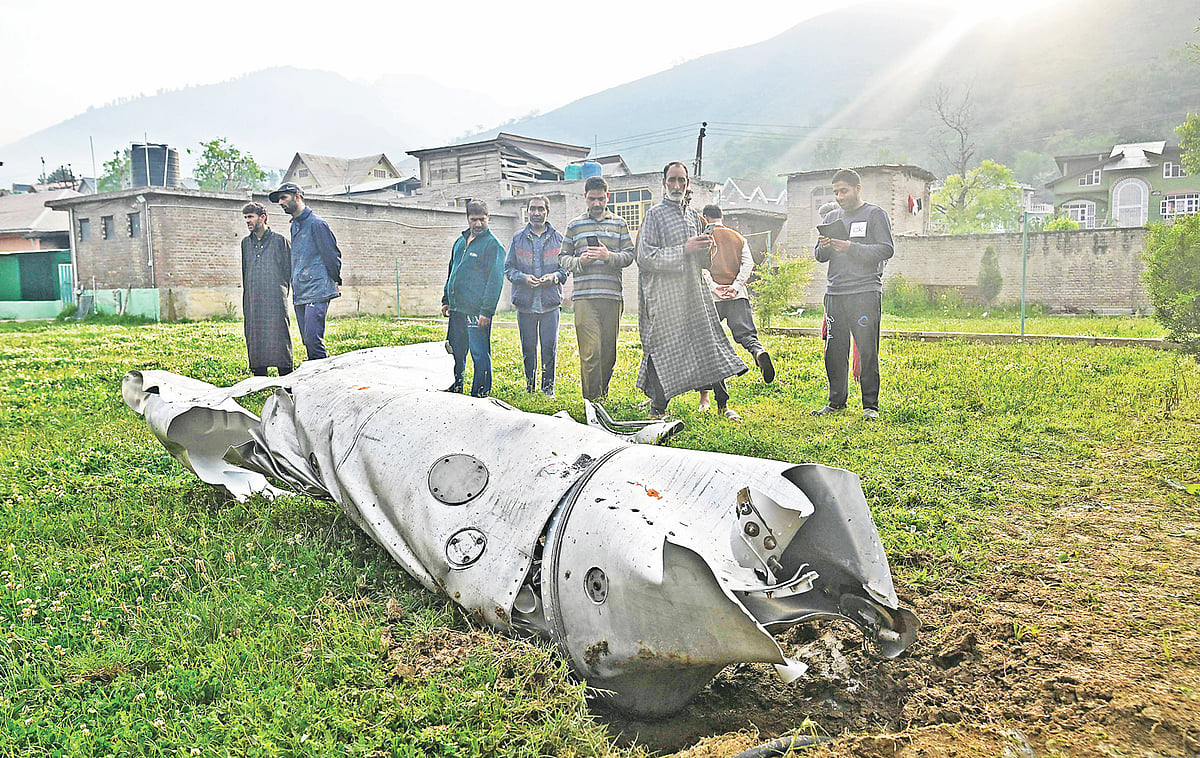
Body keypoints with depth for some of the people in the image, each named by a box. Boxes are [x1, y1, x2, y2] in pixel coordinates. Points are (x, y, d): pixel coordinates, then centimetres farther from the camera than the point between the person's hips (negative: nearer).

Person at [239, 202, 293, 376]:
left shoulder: (279, 240, 2)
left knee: (278, 335, -7)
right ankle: (260, 379, 9)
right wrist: (248, 294, 15)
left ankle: (286, 380, -3)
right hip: (252, 301, 5)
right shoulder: (246, 243, 16)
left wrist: (281, 293, 1)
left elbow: (289, 268, 4)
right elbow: (245, 272, 23)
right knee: (254, 337, 3)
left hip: (275, 299, -5)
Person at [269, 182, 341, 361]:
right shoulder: (294, 225, 19)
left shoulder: (316, 223, -8)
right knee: (308, 341, 8)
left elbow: (332, 254, -6)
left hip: (317, 292, -9)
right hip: (299, 294, 9)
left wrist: (336, 282, 0)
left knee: (313, 339, -16)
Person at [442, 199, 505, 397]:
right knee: (457, 350, 16)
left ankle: (480, 391, 4)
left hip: (477, 311, -7)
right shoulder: (460, 242, 17)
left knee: (480, 354, -5)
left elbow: (496, 280, -13)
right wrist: (446, 299, 20)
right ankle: (457, 384, 30)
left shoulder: (493, 245, -6)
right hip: (456, 308, 7)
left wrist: (487, 311, -18)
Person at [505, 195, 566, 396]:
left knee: (550, 346, -4)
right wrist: (523, 277, -9)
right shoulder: (518, 238, 9)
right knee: (528, 347, 6)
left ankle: (548, 385, 10)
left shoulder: (558, 238, 8)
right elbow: (508, 268, 9)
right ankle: (530, 385, 20)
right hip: (525, 303, 1)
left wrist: (555, 276, -9)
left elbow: (567, 266, 11)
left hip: (550, 303, -1)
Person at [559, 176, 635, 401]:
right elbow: (563, 258, 13)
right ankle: (592, 401, -8)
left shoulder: (619, 223, 13)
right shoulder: (575, 225, 12)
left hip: (612, 295, 2)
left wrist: (609, 256, -11)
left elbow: (629, 255, 8)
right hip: (584, 297, -2)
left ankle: (603, 395, 23)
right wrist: (579, 261, -8)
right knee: (590, 352, -10)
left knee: (609, 351, 7)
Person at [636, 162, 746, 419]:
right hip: (665, 295, -6)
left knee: (709, 342, 5)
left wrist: (704, 249, 1)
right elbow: (647, 257, -12)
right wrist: (684, 249, -17)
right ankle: (657, 410, 7)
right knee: (664, 350, -4)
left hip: (694, 291, 6)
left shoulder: (694, 215, 17)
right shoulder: (654, 215, -2)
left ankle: (723, 403, 15)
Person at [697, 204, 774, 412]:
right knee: (746, 334, 1)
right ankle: (759, 352, -34)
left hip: (712, 297, -2)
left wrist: (713, 286, -13)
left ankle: (704, 398, 7)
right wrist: (736, 285, -4)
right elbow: (748, 264, 3)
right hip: (738, 296, 2)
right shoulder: (738, 237, 16)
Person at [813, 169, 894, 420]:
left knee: (867, 351, -4)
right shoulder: (832, 217, 19)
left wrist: (851, 248, -16)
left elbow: (886, 249, -7)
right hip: (835, 294, 5)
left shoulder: (875, 214, 3)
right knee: (834, 350, 5)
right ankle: (837, 401, 17)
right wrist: (824, 247, -5)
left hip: (865, 292, -5)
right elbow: (819, 256, 18)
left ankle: (871, 404, 3)